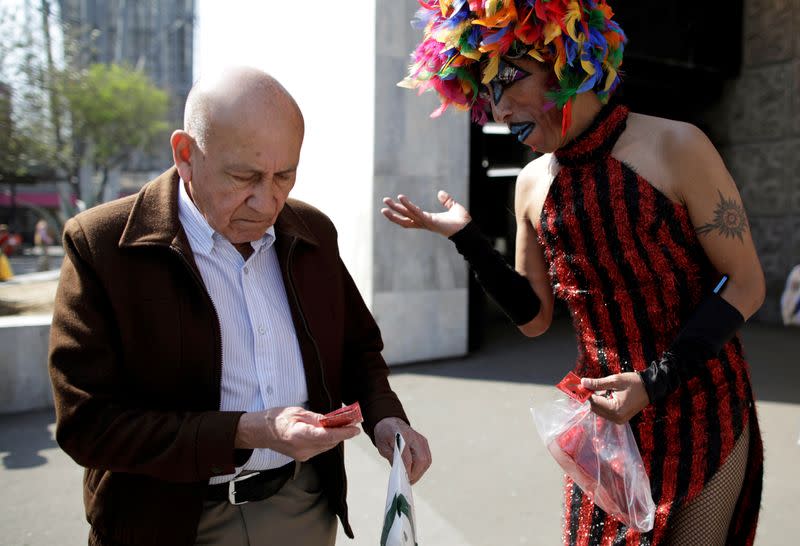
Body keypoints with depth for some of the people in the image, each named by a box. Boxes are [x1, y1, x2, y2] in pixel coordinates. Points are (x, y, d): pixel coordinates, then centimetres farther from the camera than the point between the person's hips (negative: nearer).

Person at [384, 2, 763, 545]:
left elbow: (746, 284, -9)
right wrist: (465, 236, -5)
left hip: (700, 413, -3)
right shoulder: (533, 184, 0)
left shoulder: (674, 148, -14)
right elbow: (535, 316, 5)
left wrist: (657, 381, -18)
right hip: (604, 415, 4)